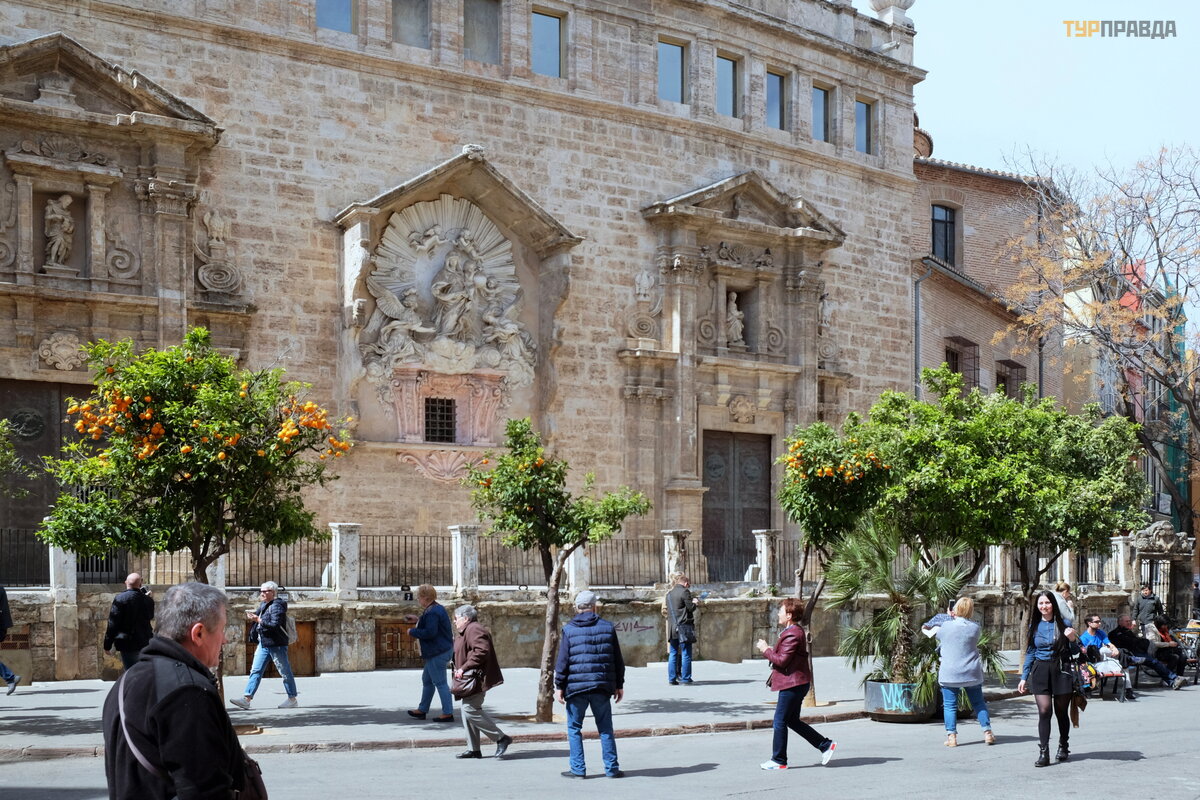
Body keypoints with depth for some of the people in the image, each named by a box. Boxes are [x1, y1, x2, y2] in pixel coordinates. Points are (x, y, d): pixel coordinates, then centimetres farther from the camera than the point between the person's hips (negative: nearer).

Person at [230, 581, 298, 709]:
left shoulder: (277, 606, -14)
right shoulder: (263, 605, 14)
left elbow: (275, 625, -23)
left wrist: (258, 619, -22)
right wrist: (252, 616, 7)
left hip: (276, 644, -9)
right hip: (263, 643, 9)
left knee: (285, 672, 0)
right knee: (256, 670, 3)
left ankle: (292, 699, 10)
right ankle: (247, 699, 0)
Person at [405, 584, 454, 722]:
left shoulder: (431, 612, -22)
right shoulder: (438, 608, 11)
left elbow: (430, 632, -28)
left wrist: (413, 631, -14)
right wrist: (418, 620, 21)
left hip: (437, 653, -11)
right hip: (443, 649, 11)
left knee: (440, 682, -5)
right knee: (427, 679, 20)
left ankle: (448, 713, 0)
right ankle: (422, 710, 30)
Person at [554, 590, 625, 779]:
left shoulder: (569, 630, -2)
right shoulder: (608, 627, 4)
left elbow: (563, 661, -4)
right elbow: (618, 660, 8)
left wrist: (559, 686, 3)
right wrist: (619, 685, 15)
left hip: (576, 686, -2)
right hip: (602, 686, 2)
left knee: (574, 728, 9)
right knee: (605, 729, 10)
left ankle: (578, 769, 7)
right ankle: (612, 768, 10)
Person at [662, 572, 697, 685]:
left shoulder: (668, 594, 13)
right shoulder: (684, 592, -8)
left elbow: (665, 611, 13)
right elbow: (691, 608, -10)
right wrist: (694, 603, 8)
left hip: (672, 627, 6)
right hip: (684, 626, -6)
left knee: (673, 653, 8)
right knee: (686, 653, 0)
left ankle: (672, 678, 7)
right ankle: (685, 677, 0)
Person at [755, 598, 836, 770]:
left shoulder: (792, 635, -18)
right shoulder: (796, 631, 16)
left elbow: (782, 660, -22)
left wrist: (765, 650, -10)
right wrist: (770, 650, 7)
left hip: (792, 684, -11)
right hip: (796, 683, 11)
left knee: (780, 722, -3)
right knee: (793, 721, 17)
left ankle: (779, 761, 5)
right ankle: (826, 745, 20)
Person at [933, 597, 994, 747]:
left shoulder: (947, 626, -11)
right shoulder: (975, 628, -6)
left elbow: (938, 635, 10)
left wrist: (951, 618, 20)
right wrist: (955, 619, 16)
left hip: (949, 673, -2)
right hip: (971, 673, 2)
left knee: (950, 705, 4)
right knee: (979, 703, 16)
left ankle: (951, 736, -2)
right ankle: (987, 732, 15)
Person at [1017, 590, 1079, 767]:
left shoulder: (1063, 623, 0)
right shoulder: (1035, 626, 7)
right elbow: (1030, 653, 13)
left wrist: (1073, 638, -18)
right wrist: (1024, 677, 11)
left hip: (1061, 670, -1)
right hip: (1040, 671, 1)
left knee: (1061, 711, 8)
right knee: (1044, 710, -11)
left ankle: (1063, 747, 30)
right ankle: (1043, 753, -11)